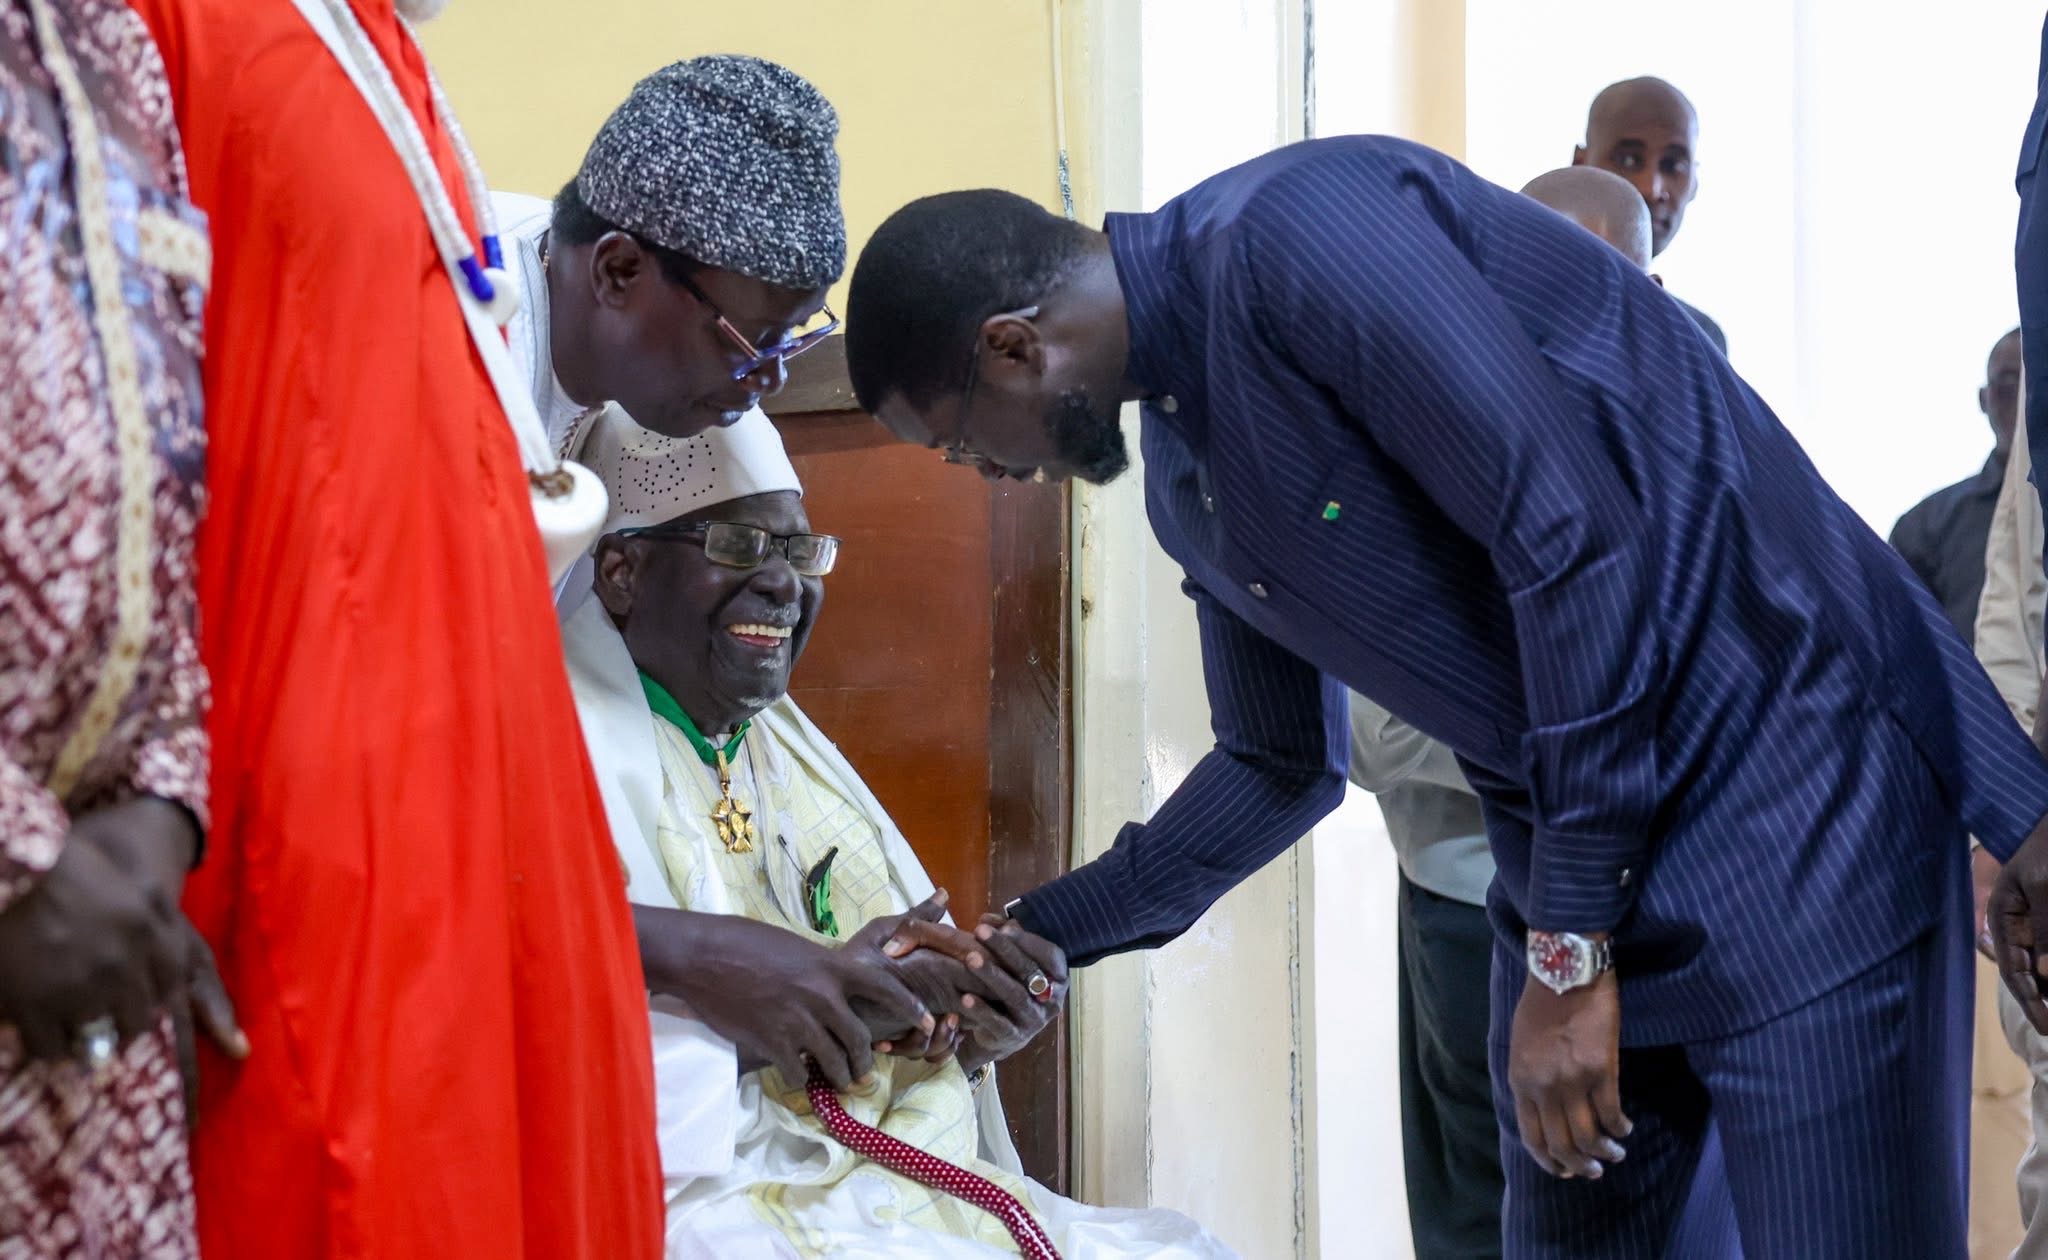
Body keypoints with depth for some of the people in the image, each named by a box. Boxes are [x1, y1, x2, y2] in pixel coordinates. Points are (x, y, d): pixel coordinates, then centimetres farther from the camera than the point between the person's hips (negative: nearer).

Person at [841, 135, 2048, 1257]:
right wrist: (1034, 937, 23)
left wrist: (1572, 950, -18)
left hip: (1799, 811, -9)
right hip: (1576, 874, 9)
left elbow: (1576, 538, -23)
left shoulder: (1298, 231, -18)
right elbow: (1281, 766, 24)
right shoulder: (1183, 483, 10)